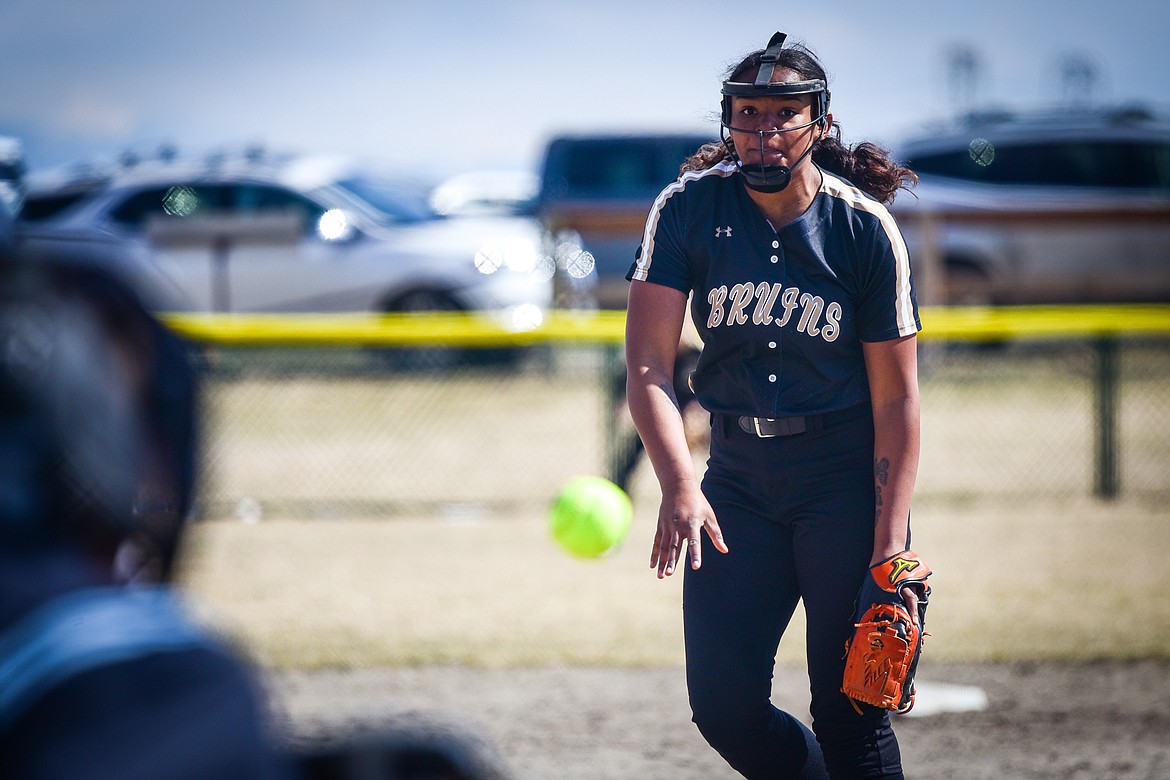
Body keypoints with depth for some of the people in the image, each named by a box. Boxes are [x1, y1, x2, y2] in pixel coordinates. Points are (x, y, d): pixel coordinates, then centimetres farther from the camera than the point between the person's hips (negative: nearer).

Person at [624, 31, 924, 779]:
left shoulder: (866, 230, -10)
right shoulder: (688, 209, -5)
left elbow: (896, 395, -8)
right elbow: (649, 361, -12)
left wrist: (891, 548, -16)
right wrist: (679, 483, -29)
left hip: (847, 473, -3)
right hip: (738, 477, 3)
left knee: (850, 714, -8)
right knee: (723, 704, -2)